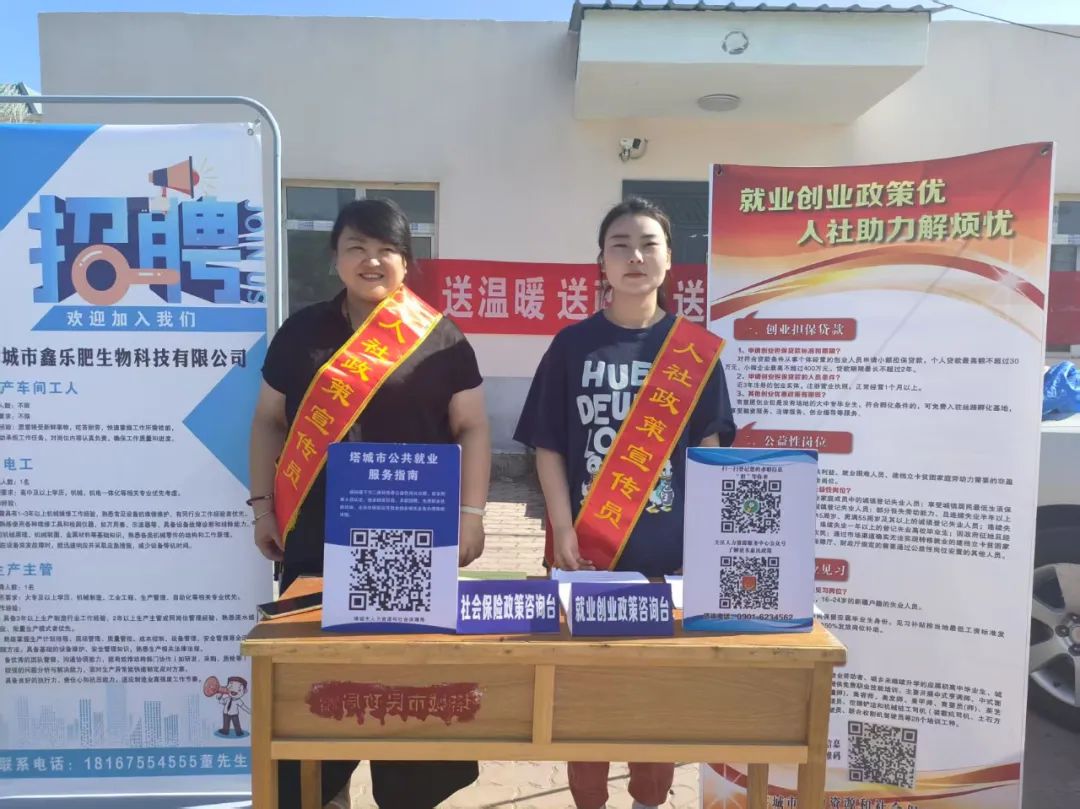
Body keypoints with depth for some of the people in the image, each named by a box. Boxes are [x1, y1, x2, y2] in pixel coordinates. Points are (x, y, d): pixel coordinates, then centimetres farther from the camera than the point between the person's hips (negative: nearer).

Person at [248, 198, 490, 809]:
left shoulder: (440, 339, 0)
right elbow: (269, 422, 13)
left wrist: (471, 513, -8)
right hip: (316, 536, 2)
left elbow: (473, 428, 0)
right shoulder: (302, 333, 8)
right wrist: (263, 506, 7)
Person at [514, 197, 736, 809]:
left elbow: (708, 451, 2)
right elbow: (549, 447, 0)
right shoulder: (573, 344, 2)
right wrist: (564, 534, -9)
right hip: (588, 547, 0)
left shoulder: (696, 349, 3)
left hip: (669, 550, 1)